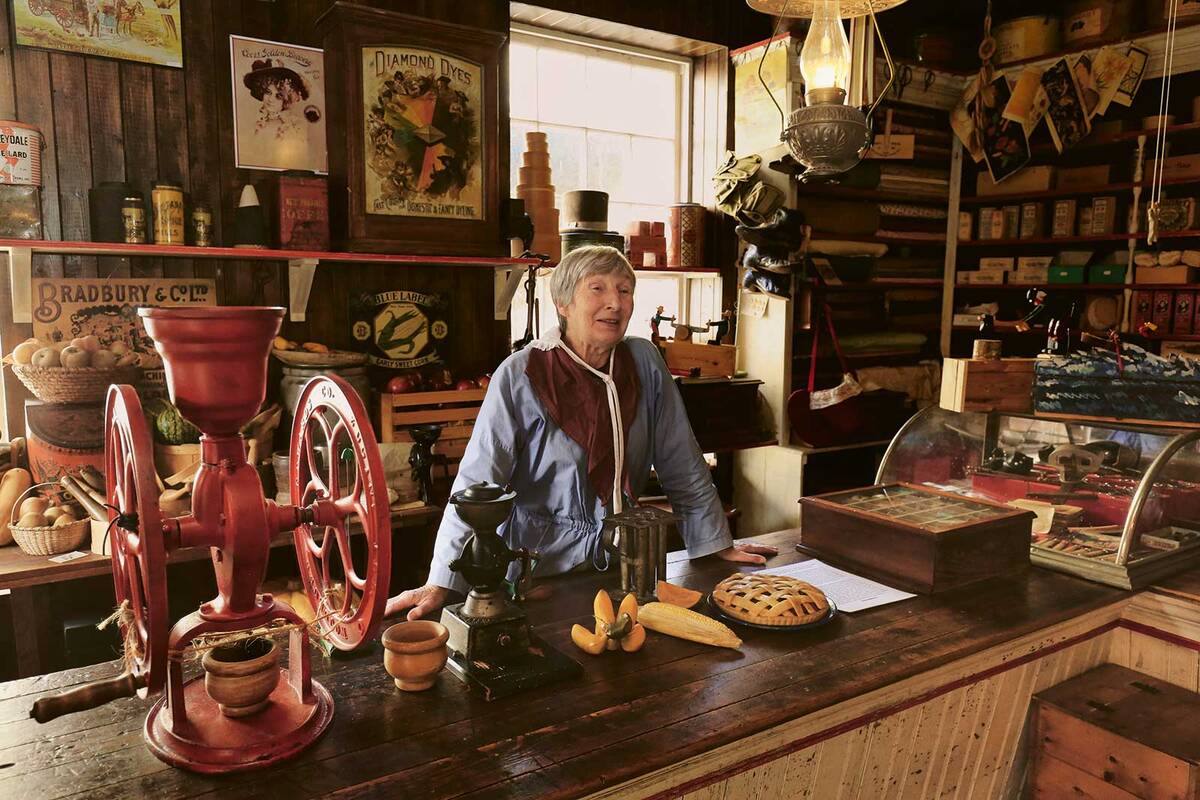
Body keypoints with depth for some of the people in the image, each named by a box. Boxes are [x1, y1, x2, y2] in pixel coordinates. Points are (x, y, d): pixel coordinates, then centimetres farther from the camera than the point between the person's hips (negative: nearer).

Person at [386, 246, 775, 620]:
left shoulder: (644, 362, -3)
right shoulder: (520, 376, -15)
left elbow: (683, 465, 3)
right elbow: (476, 485, -16)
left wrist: (717, 545, 5)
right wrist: (441, 584, -20)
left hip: (621, 563, 4)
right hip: (538, 572, -3)